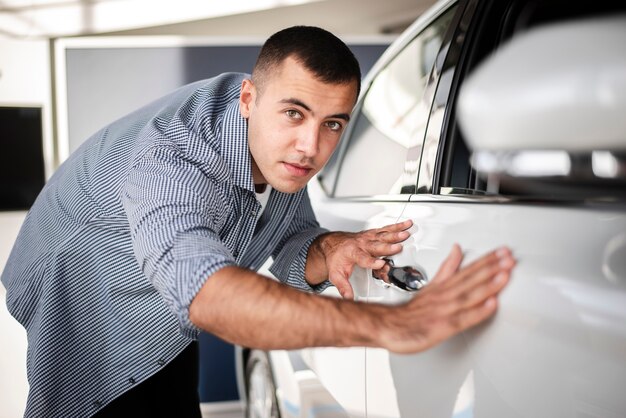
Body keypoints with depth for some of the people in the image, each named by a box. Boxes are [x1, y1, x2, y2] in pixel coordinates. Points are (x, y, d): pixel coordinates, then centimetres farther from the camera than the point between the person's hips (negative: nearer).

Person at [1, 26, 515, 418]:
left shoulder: (281, 148, -17)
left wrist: (325, 253, -33)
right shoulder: (170, 154, -42)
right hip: (84, 311, -6)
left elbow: (290, 247, -8)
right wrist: (386, 325, -69)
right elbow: (205, 292, -60)